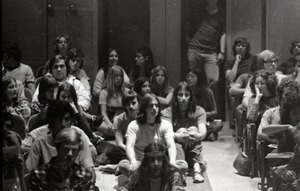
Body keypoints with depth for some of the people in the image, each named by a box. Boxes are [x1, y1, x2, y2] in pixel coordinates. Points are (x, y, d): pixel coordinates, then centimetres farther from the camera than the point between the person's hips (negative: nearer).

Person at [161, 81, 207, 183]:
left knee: (193, 129, -22)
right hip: (174, 147, -1)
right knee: (181, 130, -25)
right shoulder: (167, 112, 0)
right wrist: (178, 136, -40)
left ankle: (197, 169, -43)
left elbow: (203, 132, -13)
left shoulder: (198, 111, 3)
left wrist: (198, 135, -38)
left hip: (193, 149, 1)